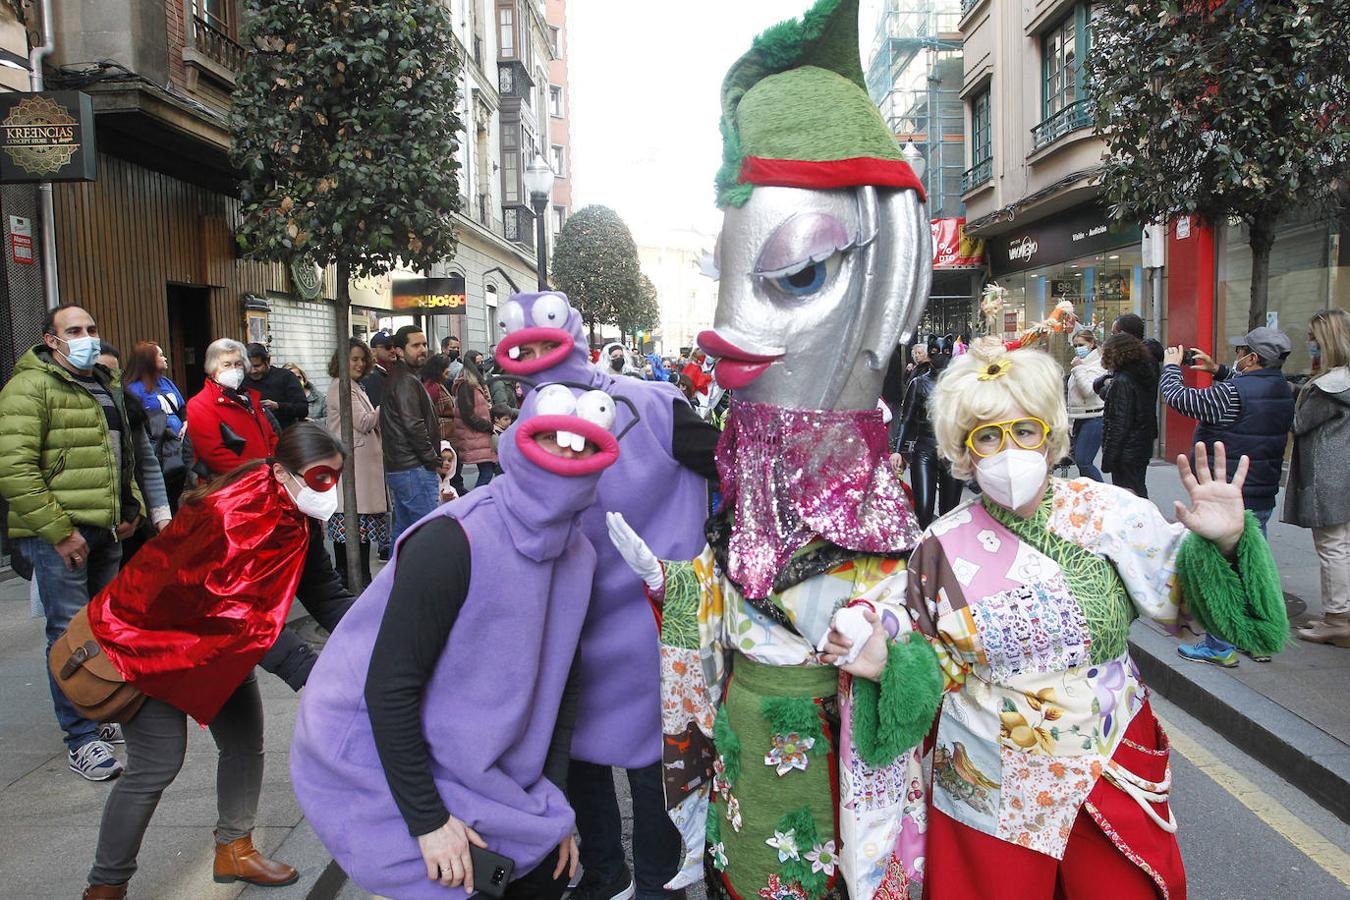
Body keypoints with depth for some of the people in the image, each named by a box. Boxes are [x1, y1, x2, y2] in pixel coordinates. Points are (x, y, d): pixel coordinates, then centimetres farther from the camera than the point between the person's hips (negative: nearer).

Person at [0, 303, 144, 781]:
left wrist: (131, 506, 14)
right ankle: (82, 739, 6)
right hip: (59, 533, -8)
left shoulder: (105, 387, 16)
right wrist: (58, 532, -20)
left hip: (106, 529, 8)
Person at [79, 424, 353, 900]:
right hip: (147, 638, -8)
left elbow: (324, 590, -6)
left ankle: (234, 850, 28)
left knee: (245, 740, 9)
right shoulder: (236, 515, -35)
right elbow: (242, 614, -38)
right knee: (156, 766, -7)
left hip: (217, 640, 8)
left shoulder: (298, 517, -8)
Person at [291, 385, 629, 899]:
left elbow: (561, 680, 6)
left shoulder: (579, 556, -4)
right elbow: (389, 687, -24)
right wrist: (428, 820, -21)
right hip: (375, 755, -7)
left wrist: (553, 801, 6)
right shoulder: (451, 543, -26)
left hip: (465, 757, 7)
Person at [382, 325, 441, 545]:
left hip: (396, 468, 10)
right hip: (415, 469, -10)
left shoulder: (396, 377, 18)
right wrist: (432, 458, -12)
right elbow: (413, 425, -22)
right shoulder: (406, 381, -14)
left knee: (402, 530, 16)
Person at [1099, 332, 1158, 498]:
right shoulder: (1145, 375, 8)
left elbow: (1119, 424, -21)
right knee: (1139, 492, 19)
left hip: (1125, 453, -9)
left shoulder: (1122, 382, -19)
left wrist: (1108, 458, -18)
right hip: (1143, 447, 9)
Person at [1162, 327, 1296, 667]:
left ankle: (1219, 647, 6)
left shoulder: (1231, 393, -22)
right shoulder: (1282, 392, 5)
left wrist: (1171, 364, 4)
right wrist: (1218, 370, 23)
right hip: (1262, 498, 8)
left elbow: (1177, 397, -13)